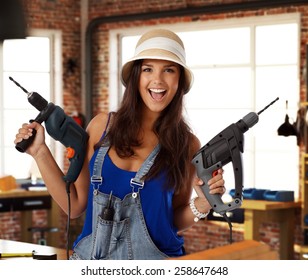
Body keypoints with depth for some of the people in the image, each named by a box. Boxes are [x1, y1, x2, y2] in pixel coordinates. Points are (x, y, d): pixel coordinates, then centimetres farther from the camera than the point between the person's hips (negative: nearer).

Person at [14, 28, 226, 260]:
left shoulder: (187, 145, -6)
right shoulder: (102, 126, -3)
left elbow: (175, 222, 3)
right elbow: (76, 206, 1)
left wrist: (202, 204, -15)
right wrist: (40, 152, -4)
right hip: (91, 258, 3)